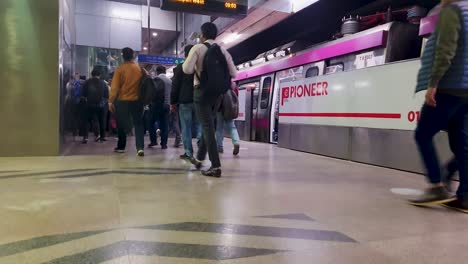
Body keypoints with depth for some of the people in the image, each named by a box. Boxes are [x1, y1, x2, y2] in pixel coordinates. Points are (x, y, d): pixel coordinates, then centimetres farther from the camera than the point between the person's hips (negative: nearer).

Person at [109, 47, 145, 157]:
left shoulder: (120, 69, -7)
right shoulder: (139, 69, 1)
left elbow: (114, 87, -9)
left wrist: (111, 101, -6)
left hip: (122, 101, -1)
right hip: (137, 101, 2)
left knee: (121, 125, 13)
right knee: (138, 124, 5)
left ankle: (121, 147, 24)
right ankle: (140, 147, -9)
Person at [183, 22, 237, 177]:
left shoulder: (198, 48, -5)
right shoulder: (223, 51, 9)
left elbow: (187, 70, -15)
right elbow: (234, 74, 7)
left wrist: (197, 67, 6)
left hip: (202, 91, -5)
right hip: (217, 93, 5)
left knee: (207, 127, -6)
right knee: (207, 125, 20)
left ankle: (216, 166, -12)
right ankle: (199, 159, 32)